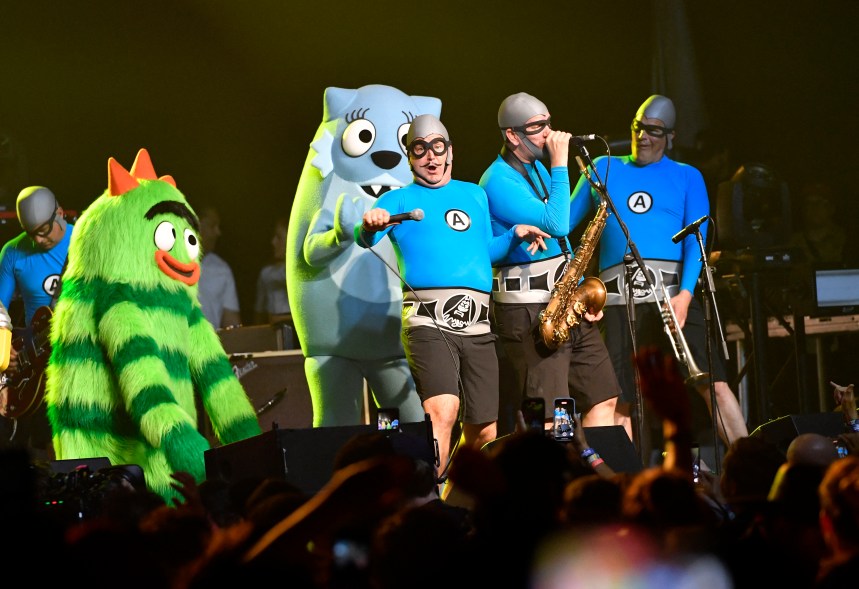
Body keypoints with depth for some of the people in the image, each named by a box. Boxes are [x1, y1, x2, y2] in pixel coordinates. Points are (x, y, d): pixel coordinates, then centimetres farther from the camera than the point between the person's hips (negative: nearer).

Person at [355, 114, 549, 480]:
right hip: (429, 321, -5)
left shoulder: (475, 195, 24)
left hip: (477, 325, 5)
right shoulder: (399, 199, 11)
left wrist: (515, 234, 15)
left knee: (483, 433, 3)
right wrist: (371, 225, -30)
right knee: (443, 411, -27)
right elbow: (365, 239, -7)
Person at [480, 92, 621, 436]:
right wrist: (559, 165, -17)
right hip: (527, 311, -9)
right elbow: (555, 224, -23)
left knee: (604, 399, 6)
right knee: (549, 420, -12)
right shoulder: (498, 181, -13)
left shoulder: (537, 168, 16)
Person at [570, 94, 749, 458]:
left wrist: (686, 293, -15)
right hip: (617, 295, 2)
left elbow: (697, 238, 2)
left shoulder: (687, 177, 13)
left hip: (670, 290, -2)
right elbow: (563, 222, 19)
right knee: (619, 403, -1)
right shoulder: (603, 169, 18)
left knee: (713, 383, -13)